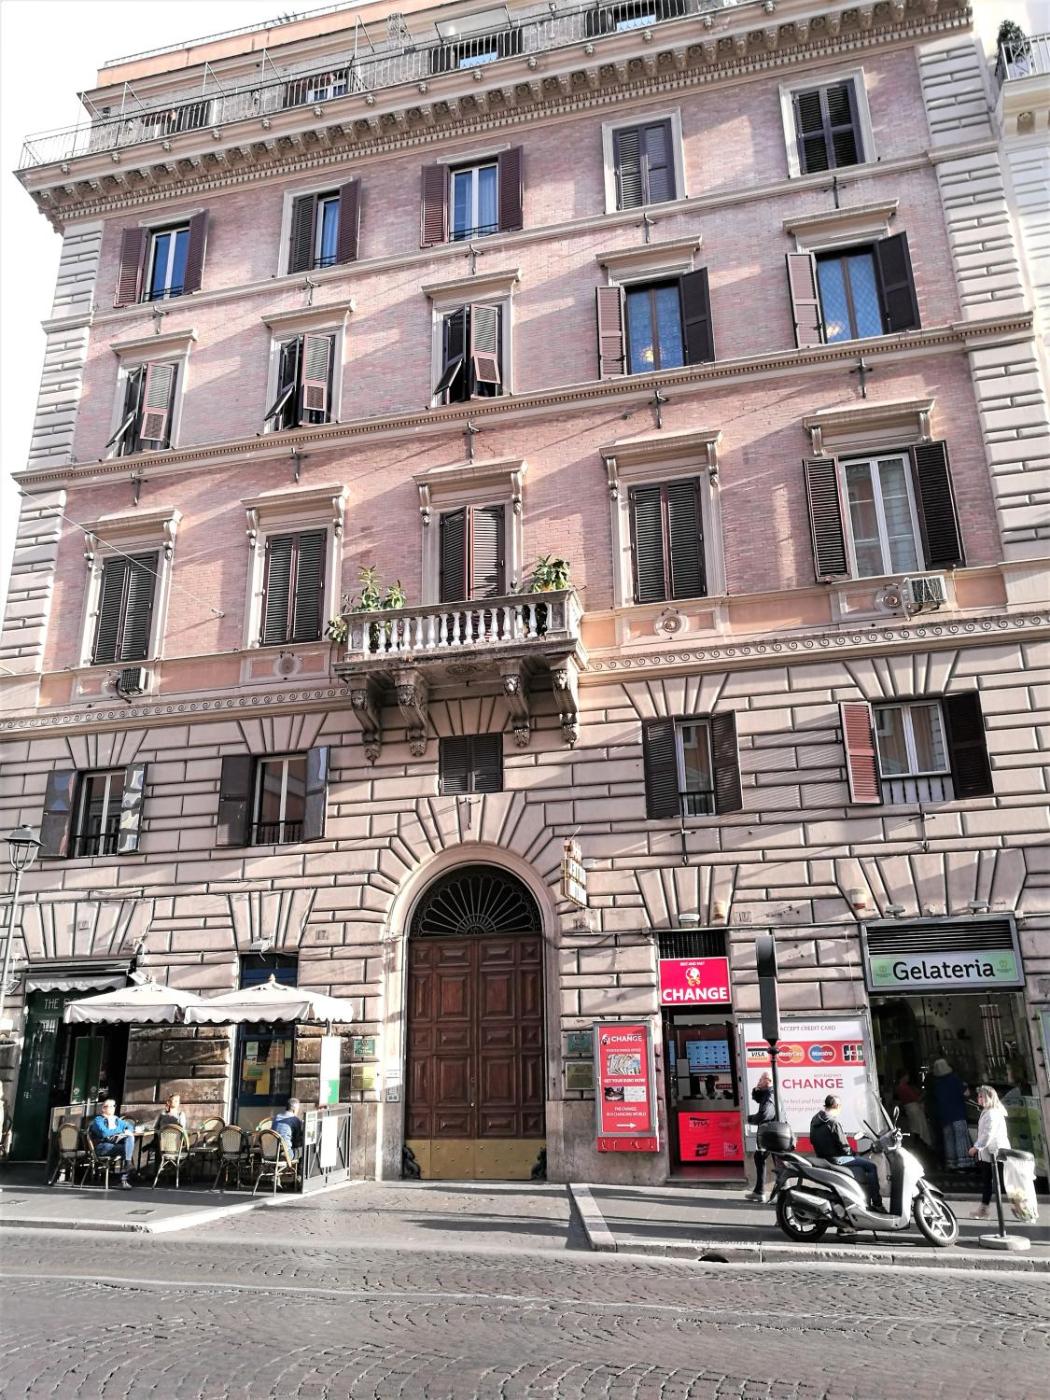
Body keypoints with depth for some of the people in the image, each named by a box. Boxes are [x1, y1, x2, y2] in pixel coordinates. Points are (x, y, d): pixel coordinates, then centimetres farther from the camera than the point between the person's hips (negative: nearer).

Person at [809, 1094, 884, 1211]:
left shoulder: (815, 1119, 7)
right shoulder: (833, 1122, -19)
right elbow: (843, 1146, -18)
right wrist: (853, 1153, 2)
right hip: (835, 1159, -9)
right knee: (871, 1166, -5)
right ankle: (877, 1204, -4)